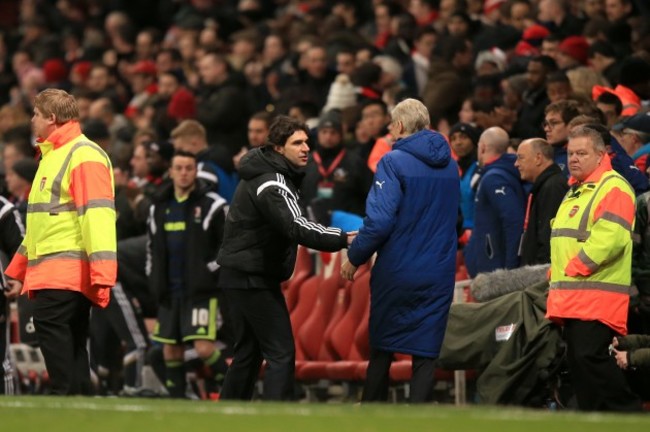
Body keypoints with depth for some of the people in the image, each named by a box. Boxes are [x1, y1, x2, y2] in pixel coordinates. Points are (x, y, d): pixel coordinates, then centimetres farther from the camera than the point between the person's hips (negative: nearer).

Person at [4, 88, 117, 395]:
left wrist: (101, 275, -26)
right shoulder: (52, 156, 24)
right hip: (48, 272, 10)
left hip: (67, 270, -10)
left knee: (49, 325, -20)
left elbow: (97, 215, -18)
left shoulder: (84, 156, -9)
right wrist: (18, 269, 30)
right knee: (71, 345, 6)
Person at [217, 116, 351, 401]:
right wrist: (342, 239, -32)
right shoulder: (272, 184, -19)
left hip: (240, 277, 10)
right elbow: (296, 228, -31)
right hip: (252, 279, -10)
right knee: (281, 353, -11)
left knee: (248, 353, 16)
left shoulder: (273, 175, 13)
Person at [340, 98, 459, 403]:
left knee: (381, 349, 12)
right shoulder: (449, 165, 8)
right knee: (425, 355, 2)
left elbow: (380, 220, -17)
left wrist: (355, 257, -7)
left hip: (396, 272, -4)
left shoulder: (394, 162, -11)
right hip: (438, 274, 4)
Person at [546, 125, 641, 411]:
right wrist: (556, 275, 16)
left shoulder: (613, 187, -9)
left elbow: (610, 237, -22)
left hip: (598, 296, -10)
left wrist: (575, 268, -19)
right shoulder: (575, 191, 23)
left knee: (590, 357, -18)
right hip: (571, 297, 10)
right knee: (576, 361, 8)